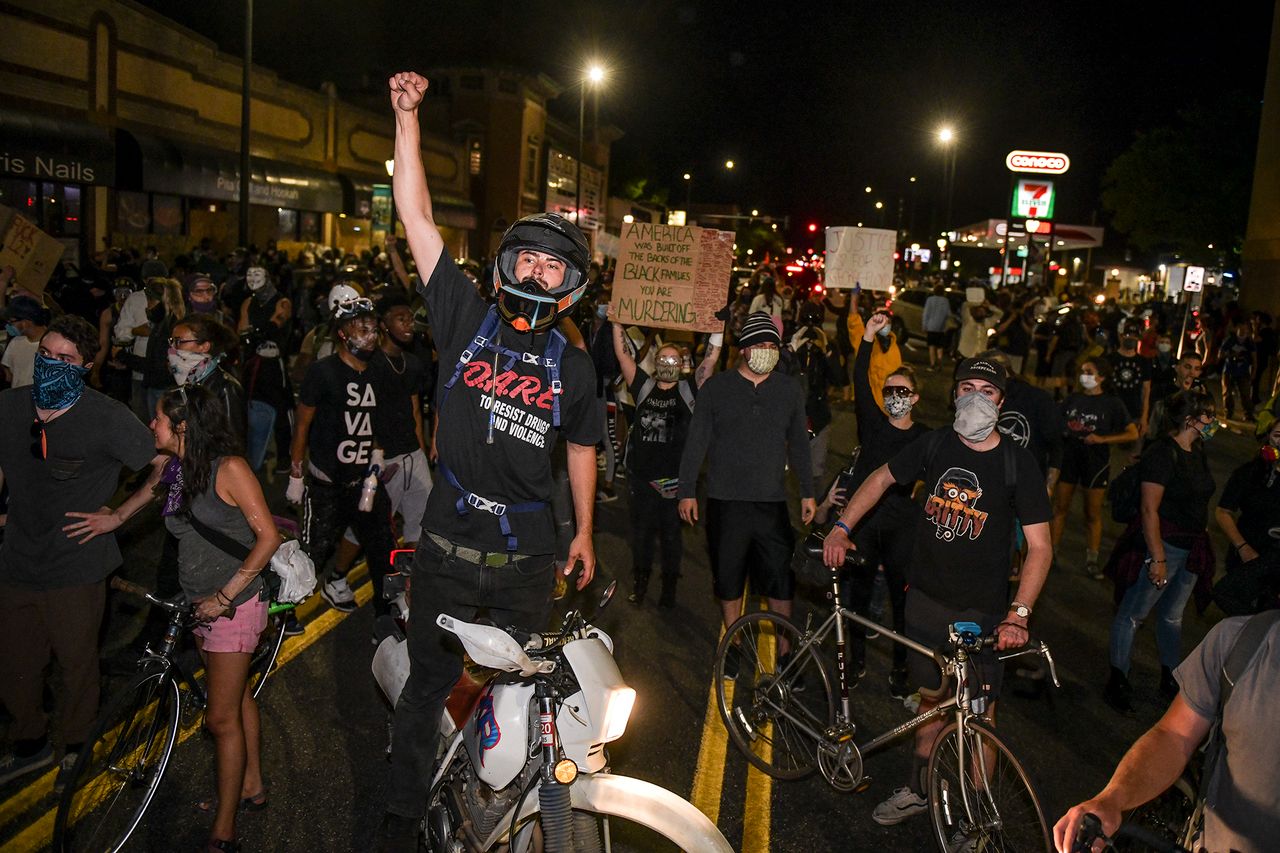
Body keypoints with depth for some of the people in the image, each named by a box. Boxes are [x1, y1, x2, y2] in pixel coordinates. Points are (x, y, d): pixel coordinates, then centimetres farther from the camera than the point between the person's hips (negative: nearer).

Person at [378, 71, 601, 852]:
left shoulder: (573, 364, 3)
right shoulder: (466, 317, -2)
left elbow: (582, 448, 13)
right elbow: (417, 217, -4)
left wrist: (585, 531, 13)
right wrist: (408, 118, -6)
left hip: (528, 555, 1)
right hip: (449, 544, -1)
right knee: (429, 684, 12)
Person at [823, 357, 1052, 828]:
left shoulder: (1017, 463, -12)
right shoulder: (935, 444, -3)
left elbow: (1039, 546, -12)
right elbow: (882, 478, 13)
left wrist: (1018, 614, -22)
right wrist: (840, 528, 3)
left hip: (981, 611, -3)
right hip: (926, 599, 3)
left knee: (980, 713, 5)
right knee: (931, 698, 17)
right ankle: (917, 789, 35)